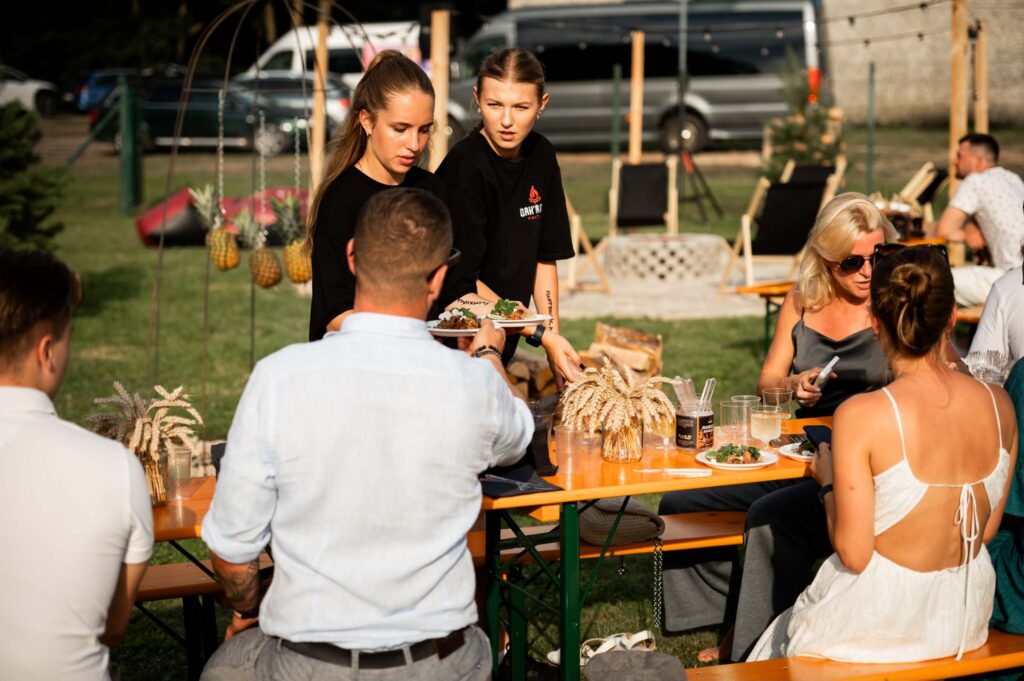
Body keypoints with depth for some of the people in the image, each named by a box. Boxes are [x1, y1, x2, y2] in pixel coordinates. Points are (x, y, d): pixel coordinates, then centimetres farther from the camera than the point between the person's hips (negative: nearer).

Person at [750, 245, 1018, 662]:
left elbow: (854, 555, -19)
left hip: (883, 624, -6)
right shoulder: (999, 405, -7)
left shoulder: (861, 416, -23)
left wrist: (828, 481, -2)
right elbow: (987, 530, 4)